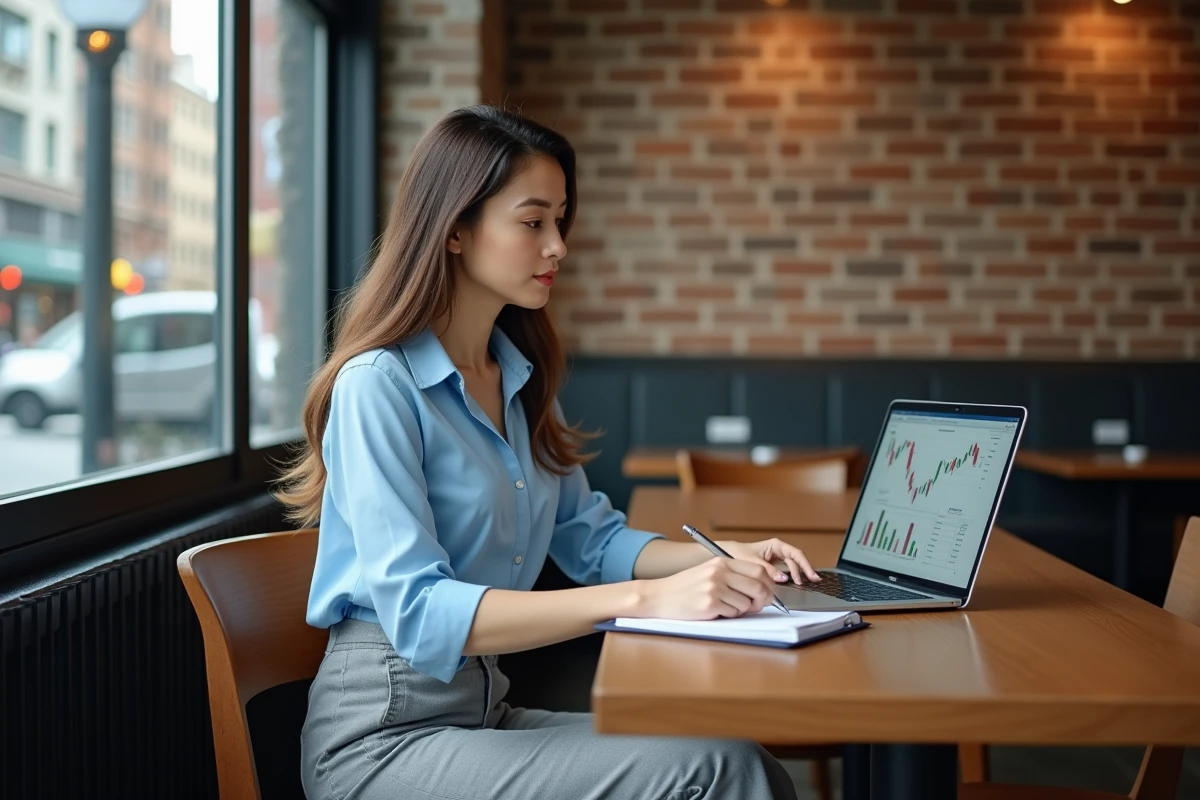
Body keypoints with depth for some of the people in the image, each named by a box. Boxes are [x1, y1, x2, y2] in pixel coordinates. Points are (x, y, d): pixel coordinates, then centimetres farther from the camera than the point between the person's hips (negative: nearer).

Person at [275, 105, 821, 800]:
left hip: (487, 708, 7)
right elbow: (418, 613, -24)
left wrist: (726, 560, 0)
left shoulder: (520, 377, 10)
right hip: (386, 735, -7)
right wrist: (643, 599, -31)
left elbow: (590, 537, 18)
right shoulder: (378, 385, -14)